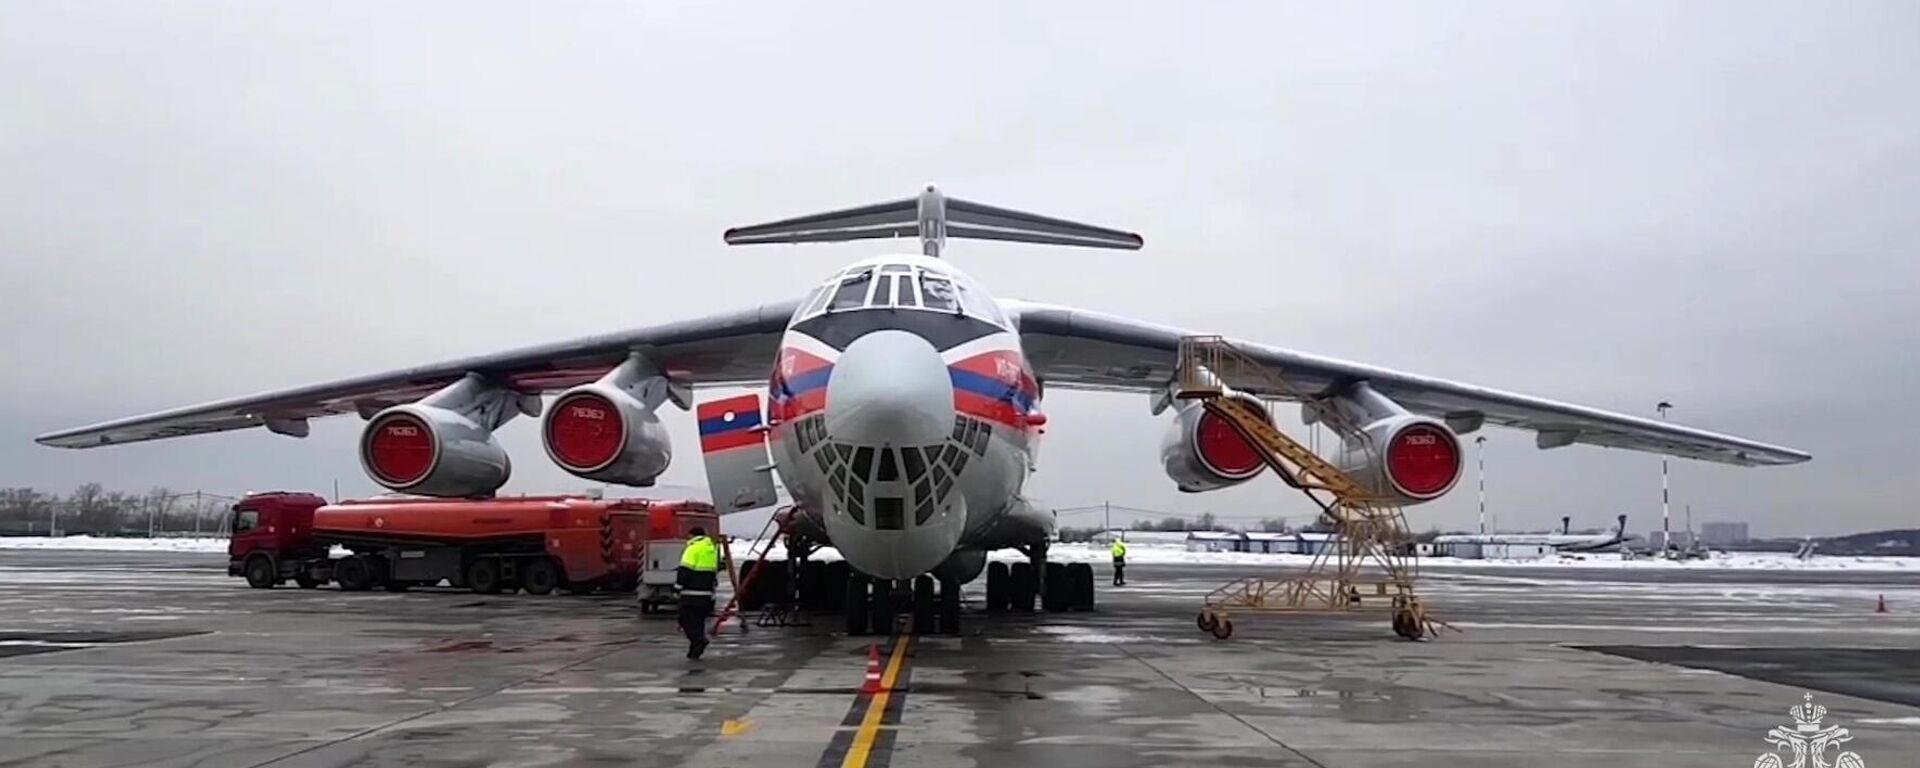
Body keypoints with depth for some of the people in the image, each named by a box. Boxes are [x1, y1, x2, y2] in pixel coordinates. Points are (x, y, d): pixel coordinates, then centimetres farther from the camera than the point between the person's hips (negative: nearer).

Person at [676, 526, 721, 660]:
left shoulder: (693, 549, -9)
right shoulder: (713, 548, 16)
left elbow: (685, 570, -16)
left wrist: (678, 584, -5)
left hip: (691, 593, -7)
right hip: (706, 593, 7)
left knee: (687, 619, -1)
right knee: (699, 620, 13)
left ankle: (699, 640, -21)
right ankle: (694, 651, 12)